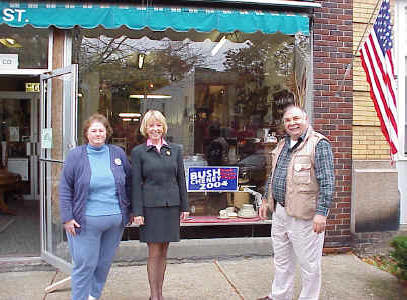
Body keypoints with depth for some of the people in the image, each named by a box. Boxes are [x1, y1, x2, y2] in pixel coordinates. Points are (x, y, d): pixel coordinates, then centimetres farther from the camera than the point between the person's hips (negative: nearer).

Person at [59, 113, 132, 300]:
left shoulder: (118, 153, 7)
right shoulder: (75, 155, -1)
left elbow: (128, 183, 14)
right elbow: (65, 188, -2)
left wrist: (130, 210, 11)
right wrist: (67, 218, -8)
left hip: (115, 220, 3)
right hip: (87, 221, -3)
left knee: (104, 263, 15)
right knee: (85, 265, 2)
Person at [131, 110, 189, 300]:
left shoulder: (175, 149, 9)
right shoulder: (138, 152, 1)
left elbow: (181, 179, 10)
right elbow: (136, 183, -2)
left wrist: (184, 206, 8)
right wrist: (137, 211, -7)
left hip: (171, 206, 3)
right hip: (150, 206, -3)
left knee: (164, 252, 11)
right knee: (154, 253, 1)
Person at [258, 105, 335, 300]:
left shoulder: (319, 144, -11)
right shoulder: (282, 145, 13)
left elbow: (327, 181, -16)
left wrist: (321, 212, -21)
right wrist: (266, 200, 22)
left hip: (304, 216, -8)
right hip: (279, 212, 8)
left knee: (309, 264, 6)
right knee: (282, 261, 21)